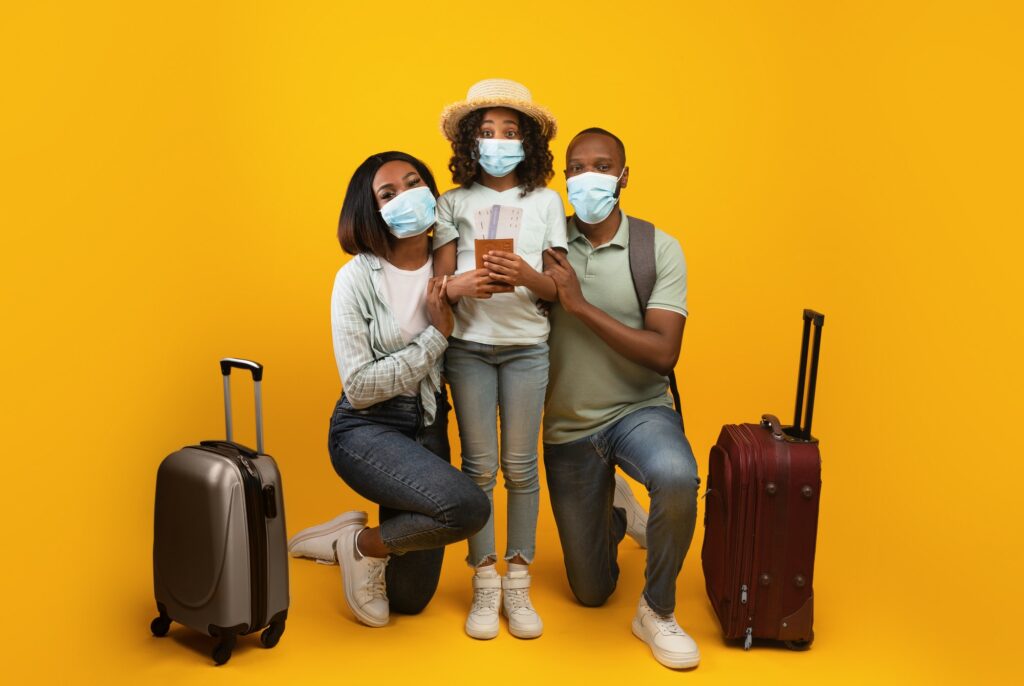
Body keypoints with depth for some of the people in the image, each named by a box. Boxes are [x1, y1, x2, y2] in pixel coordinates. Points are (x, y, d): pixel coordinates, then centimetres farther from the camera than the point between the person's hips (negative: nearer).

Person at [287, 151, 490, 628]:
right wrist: (436, 334, -19)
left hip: (428, 428, 5)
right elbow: (359, 387, -18)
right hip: (367, 430, -5)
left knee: (409, 599, 9)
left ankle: (345, 539, 35)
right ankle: (362, 544, -3)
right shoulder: (357, 277, -14)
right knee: (467, 506, -31)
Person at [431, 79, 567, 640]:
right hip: (468, 345, 0)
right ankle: (484, 583, 14)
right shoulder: (453, 203, 7)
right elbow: (439, 284, 2)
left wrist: (526, 275, -18)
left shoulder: (545, 201, 7)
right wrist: (460, 285, -20)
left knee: (520, 465, 2)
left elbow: (557, 288, 3)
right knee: (479, 465, 2)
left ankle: (518, 583, 14)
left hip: (526, 346, 0)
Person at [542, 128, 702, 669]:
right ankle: (611, 508, 46)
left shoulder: (659, 249, -9)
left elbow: (663, 354, -19)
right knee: (591, 592, 12)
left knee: (676, 479, -39)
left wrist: (580, 303, -22)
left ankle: (657, 611, -11)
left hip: (639, 410, -1)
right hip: (567, 427, 2)